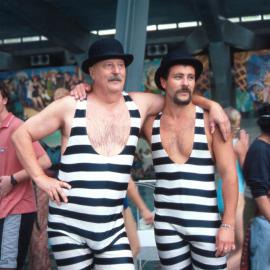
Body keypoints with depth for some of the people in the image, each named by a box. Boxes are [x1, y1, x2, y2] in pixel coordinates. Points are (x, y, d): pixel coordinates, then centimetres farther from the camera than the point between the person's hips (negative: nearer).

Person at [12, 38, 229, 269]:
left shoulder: (138, 104, 6)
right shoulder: (70, 106, -3)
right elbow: (21, 135, 3)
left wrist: (211, 104, 3)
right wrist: (40, 178, -4)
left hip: (112, 228, 3)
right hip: (68, 226, -2)